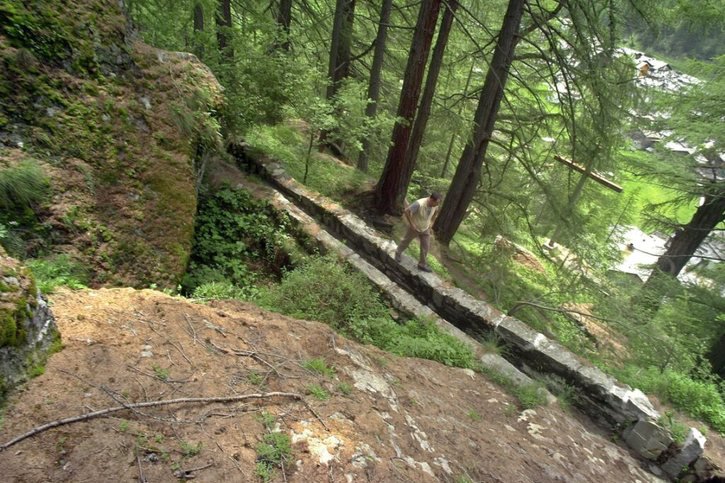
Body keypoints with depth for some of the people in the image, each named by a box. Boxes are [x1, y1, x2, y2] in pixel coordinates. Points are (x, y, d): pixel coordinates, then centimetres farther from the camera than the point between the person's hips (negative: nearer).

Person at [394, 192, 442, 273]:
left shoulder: (435, 205, -17)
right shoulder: (419, 204, -37)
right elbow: (406, 211, -31)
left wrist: (431, 222, 4)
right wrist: (411, 224, -25)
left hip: (425, 229, 4)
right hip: (415, 227, -4)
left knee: (425, 247, 5)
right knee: (406, 241, 19)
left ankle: (422, 264, 21)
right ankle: (398, 254, 45)